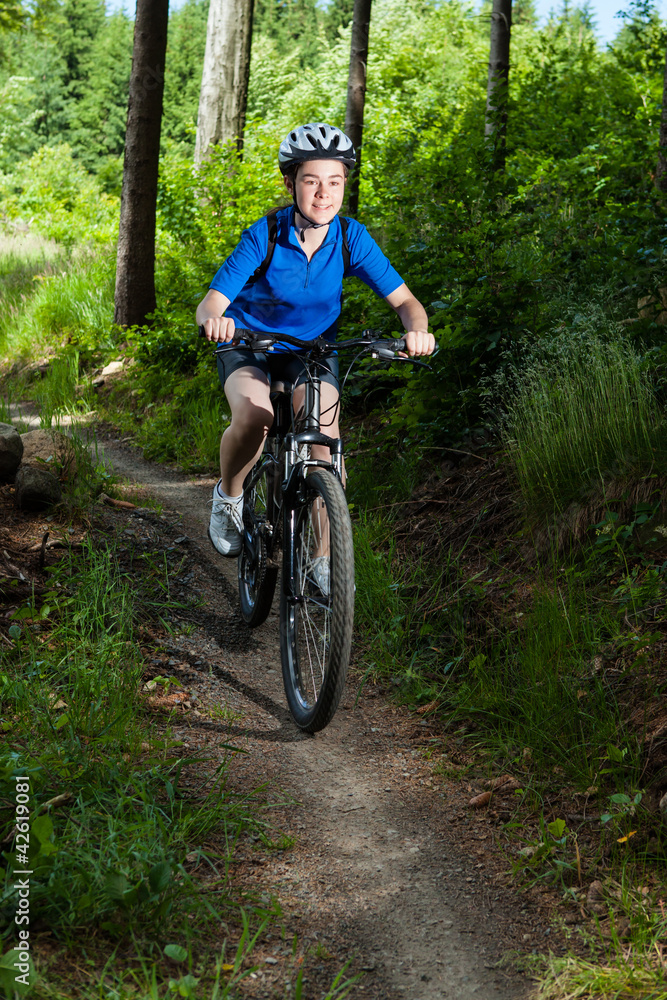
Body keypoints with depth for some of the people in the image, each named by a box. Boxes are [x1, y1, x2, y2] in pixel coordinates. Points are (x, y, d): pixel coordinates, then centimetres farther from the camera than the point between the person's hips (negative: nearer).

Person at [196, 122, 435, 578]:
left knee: (324, 435, -22)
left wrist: (417, 329, -40)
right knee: (254, 417, -32)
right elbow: (209, 305, -26)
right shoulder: (264, 236, -23)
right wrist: (214, 319, -51)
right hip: (249, 342, -2)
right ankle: (229, 497, -1)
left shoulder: (352, 237, -17)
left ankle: (322, 557, -7)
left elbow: (404, 301, -17)